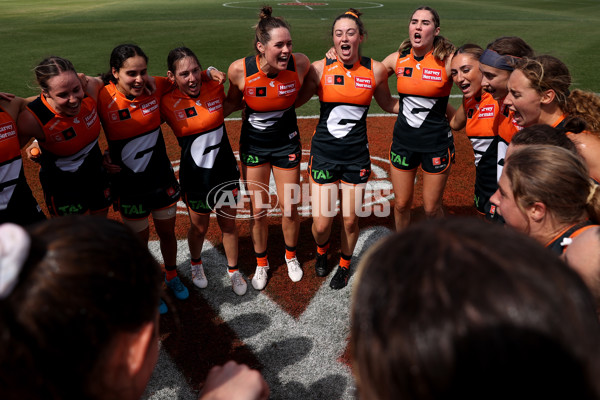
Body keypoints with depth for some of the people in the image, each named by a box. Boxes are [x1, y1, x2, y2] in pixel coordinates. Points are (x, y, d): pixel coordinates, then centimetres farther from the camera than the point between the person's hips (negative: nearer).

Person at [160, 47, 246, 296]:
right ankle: (196, 264, 47)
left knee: (228, 223, 13)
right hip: (194, 175, -1)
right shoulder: (167, 103, -15)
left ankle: (233, 270, 35)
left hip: (225, 168, 2)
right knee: (199, 226, 16)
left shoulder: (215, 89, -8)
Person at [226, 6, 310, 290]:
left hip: (286, 142, 1)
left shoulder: (301, 64, -22)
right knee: (258, 210, 9)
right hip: (253, 144, 0)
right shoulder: (239, 70, -23)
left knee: (290, 208, 8)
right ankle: (261, 264, 34)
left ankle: (291, 256, 37)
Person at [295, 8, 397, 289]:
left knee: (350, 220, 8)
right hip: (324, 152, -1)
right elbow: (293, 100, 6)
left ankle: (344, 266, 38)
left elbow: (388, 104, 15)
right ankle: (322, 251, 38)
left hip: (356, 155, 1)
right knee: (321, 223, 0)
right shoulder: (320, 69, -5)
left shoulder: (375, 70, -1)